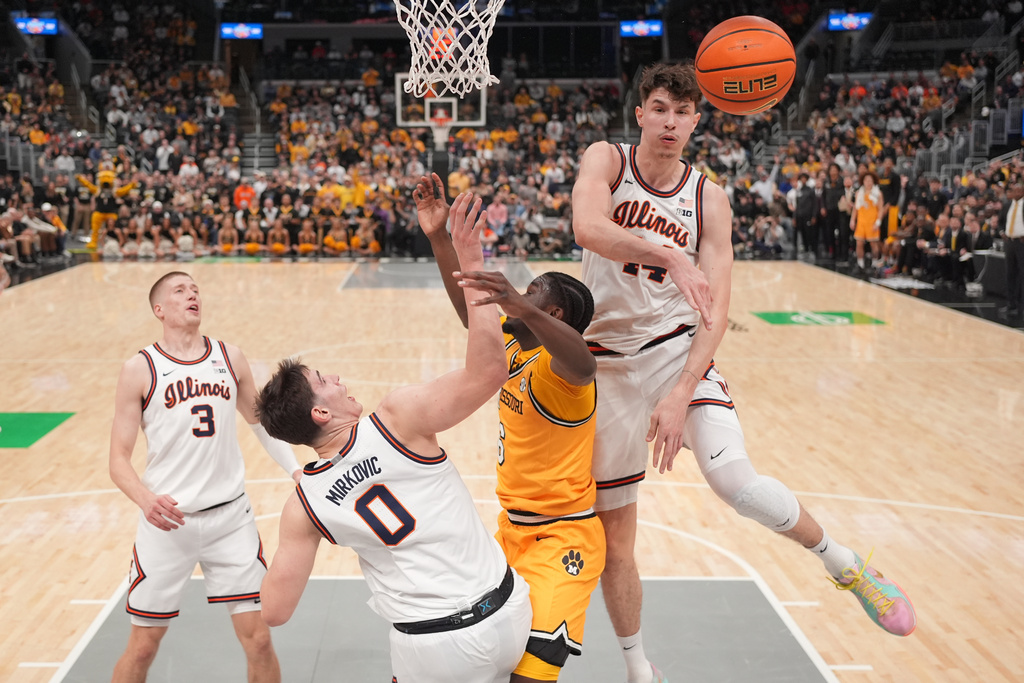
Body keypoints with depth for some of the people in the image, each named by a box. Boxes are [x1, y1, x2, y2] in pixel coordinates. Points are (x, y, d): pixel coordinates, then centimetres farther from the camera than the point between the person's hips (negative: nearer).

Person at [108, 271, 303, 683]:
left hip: (231, 515, 2)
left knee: (258, 639, 3)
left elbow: (261, 419, 18)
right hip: (167, 520, -2)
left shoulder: (230, 358, 4)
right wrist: (145, 498, -26)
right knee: (143, 646, 9)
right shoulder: (140, 370, -6)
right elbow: (118, 459, -7)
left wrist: (295, 470, 6)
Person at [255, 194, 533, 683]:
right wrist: (472, 267, -20)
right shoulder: (396, 418, -14)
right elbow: (488, 371, -22)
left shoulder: (303, 506, -3)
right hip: (505, 610, -1)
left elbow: (273, 612, 1)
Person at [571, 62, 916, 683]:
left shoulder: (710, 200, -2)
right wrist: (670, 256, -42)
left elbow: (715, 311, -8)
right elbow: (588, 228, -28)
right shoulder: (606, 161, -5)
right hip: (608, 359, 1)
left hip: (679, 351, 0)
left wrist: (681, 392, -21)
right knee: (612, 533, 6)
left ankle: (844, 563, 4)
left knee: (735, 480, -25)